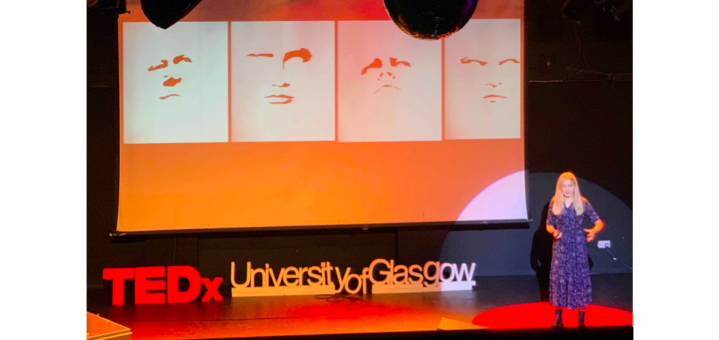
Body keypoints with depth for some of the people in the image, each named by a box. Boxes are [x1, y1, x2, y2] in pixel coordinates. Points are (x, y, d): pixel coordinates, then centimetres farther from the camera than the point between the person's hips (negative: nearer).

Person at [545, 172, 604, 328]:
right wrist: (554, 231, -15)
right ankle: (558, 319, 10)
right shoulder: (554, 203, 0)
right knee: (559, 278, 2)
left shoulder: (582, 203, -4)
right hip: (561, 246, 1)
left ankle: (581, 321, 6)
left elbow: (599, 222, -3)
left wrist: (594, 231, -25)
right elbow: (549, 225, 7)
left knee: (580, 278, -1)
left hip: (578, 246, -1)